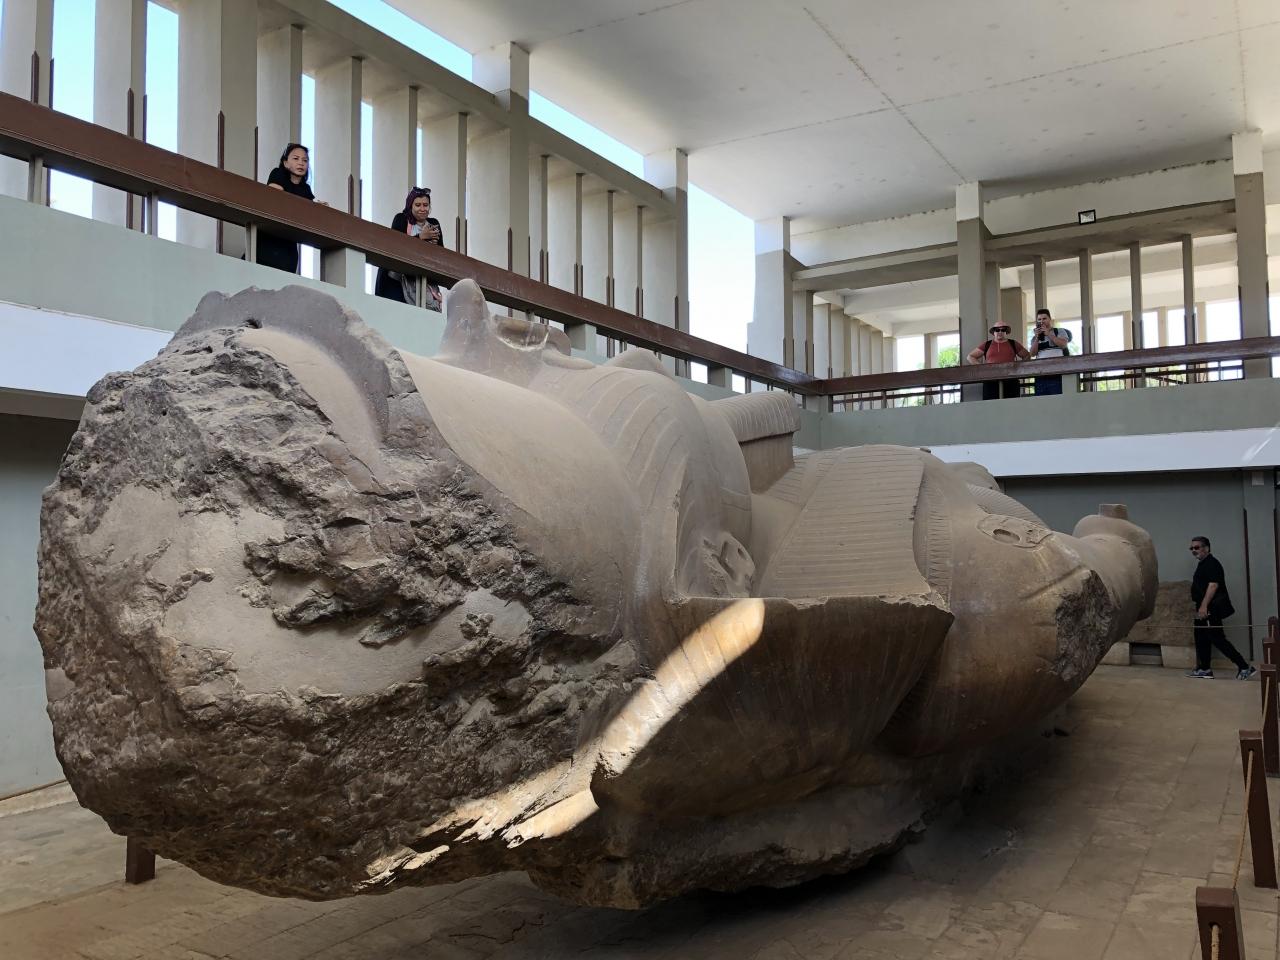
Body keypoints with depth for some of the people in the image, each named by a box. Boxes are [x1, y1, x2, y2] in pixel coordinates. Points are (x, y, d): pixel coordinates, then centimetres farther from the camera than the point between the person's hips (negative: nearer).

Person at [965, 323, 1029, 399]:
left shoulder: (1013, 344, 14)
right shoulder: (986, 345, 12)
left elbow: (1027, 356, 23)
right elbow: (970, 357, 14)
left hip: (1010, 381, 1)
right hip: (990, 381, -1)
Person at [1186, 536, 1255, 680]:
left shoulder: (1211, 564, -14)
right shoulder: (1202, 564, 18)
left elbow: (1213, 585, -24)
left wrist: (1204, 606, -29)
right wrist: (1200, 606, 22)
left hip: (1211, 608, -11)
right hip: (1204, 609, 11)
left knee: (1217, 638, -11)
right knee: (1201, 638, 12)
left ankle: (1245, 667, -8)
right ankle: (1204, 669, 18)